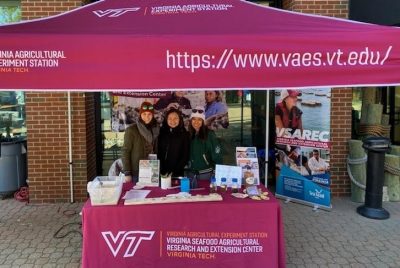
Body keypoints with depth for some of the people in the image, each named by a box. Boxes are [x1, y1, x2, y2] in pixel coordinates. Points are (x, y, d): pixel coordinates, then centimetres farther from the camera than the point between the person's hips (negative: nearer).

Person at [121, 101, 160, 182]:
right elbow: (125, 151, -9)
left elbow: (156, 151, 11)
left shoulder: (156, 129, 6)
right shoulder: (131, 130, -9)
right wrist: (127, 173, -14)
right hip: (136, 173, -4)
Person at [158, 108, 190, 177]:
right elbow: (158, 152, 4)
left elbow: (185, 156, -1)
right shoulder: (161, 133, 5)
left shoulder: (184, 134, 0)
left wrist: (174, 172, -9)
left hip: (177, 174, -1)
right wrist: (161, 171, -7)